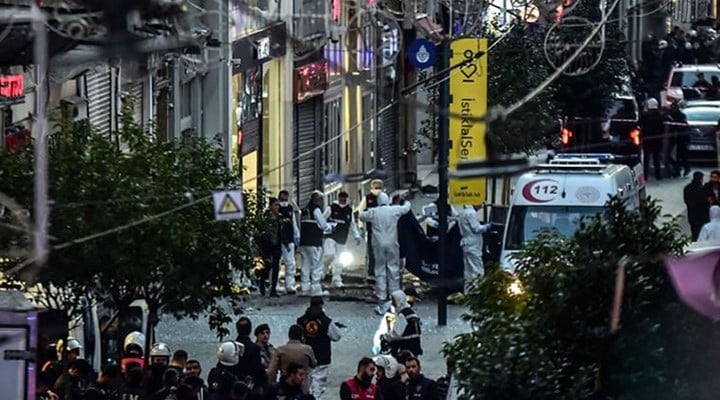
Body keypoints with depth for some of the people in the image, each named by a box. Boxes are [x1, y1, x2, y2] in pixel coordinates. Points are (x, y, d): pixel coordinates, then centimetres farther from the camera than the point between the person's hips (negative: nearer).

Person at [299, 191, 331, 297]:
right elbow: (323, 225, -9)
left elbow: (301, 226, 15)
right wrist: (329, 227, 14)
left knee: (306, 266, 9)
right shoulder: (316, 210, -9)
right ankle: (316, 289, -3)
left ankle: (305, 289, 10)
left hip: (304, 242, 7)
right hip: (315, 242, -7)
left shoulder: (304, 211, 13)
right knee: (317, 266, -2)